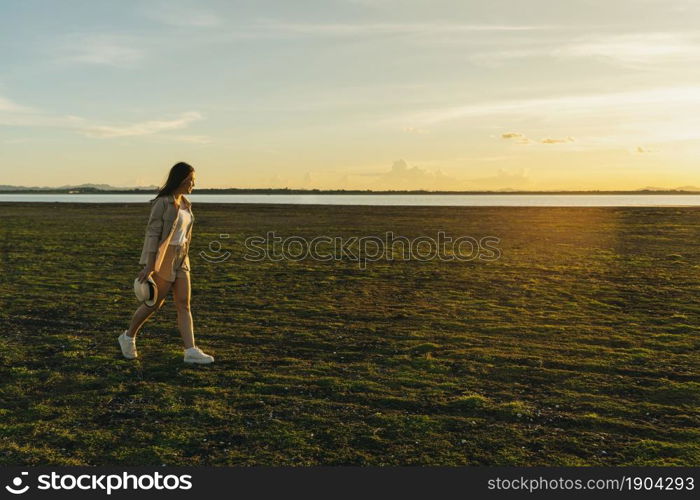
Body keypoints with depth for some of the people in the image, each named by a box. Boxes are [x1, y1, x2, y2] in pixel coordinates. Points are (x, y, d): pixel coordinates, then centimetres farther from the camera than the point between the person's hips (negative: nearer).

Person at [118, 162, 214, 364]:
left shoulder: (184, 203, 10)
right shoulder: (162, 203, -15)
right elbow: (152, 234, -17)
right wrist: (148, 266, -19)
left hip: (179, 258, 7)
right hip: (162, 258, -7)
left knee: (184, 305, -1)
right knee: (154, 303, 6)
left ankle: (191, 351, -3)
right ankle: (128, 336, 30)